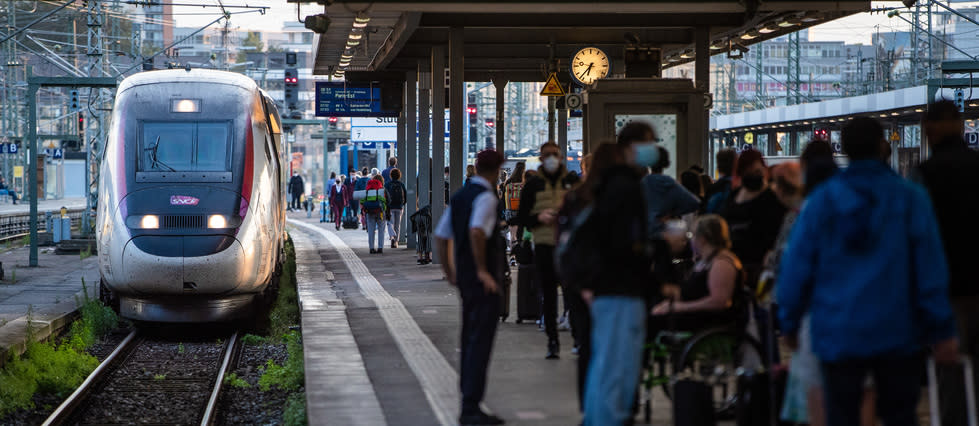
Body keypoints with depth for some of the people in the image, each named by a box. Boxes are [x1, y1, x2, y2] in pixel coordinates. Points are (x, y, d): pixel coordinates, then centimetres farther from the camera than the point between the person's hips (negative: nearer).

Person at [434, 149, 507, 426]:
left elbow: (441, 235, 17)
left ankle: (468, 404, 20)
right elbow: (476, 230, -30)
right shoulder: (486, 197, -14)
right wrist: (482, 270, -24)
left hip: (465, 277, 9)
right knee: (480, 340, -7)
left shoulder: (460, 196, 13)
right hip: (484, 280, -9)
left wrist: (449, 270, 24)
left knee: (469, 339, 15)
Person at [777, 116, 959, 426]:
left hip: (838, 332, 0)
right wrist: (941, 330, -1)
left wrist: (789, 322, 8)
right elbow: (930, 269, -6)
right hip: (897, 331, 0)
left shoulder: (821, 200, -2)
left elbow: (796, 266, -2)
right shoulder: (911, 198, -3)